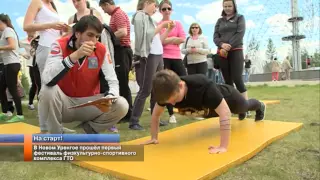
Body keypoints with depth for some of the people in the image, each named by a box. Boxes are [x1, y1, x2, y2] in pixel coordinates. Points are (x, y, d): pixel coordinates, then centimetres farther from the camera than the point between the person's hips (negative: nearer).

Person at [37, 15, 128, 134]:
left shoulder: (101, 50, -7)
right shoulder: (60, 46, -15)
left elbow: (113, 81, -7)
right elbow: (47, 80, -31)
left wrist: (110, 96, -30)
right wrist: (74, 56, -40)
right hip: (64, 103, -2)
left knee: (122, 105, -20)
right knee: (48, 91, -33)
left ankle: (89, 130, 5)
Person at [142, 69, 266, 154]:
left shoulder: (203, 86, -52)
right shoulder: (168, 93, -34)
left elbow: (225, 113, -53)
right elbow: (156, 114, -19)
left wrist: (223, 146, -56)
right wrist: (154, 138, -23)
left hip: (228, 98, -4)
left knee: (244, 107, 32)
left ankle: (260, 107, 70)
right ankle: (244, 114, 76)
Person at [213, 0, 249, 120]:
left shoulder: (240, 18, 11)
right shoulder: (219, 21, 19)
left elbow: (240, 34, -5)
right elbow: (215, 37, 7)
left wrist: (228, 46, -15)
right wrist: (222, 45, -15)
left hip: (236, 51, -3)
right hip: (222, 53, 4)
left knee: (237, 79, -14)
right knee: (227, 81, 3)